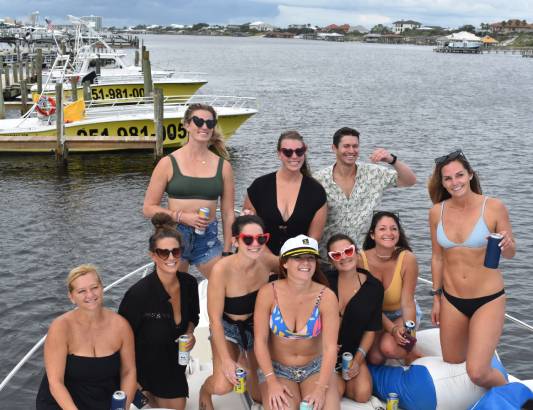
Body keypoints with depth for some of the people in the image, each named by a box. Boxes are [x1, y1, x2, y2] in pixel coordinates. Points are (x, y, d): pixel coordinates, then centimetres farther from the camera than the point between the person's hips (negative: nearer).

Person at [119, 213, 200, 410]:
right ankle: (143, 392, 30)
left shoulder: (189, 283, -14)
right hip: (146, 362, -5)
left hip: (175, 360, 5)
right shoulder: (139, 293, -30)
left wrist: (190, 334, -13)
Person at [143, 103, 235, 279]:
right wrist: (182, 217, -12)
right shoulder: (168, 163, -2)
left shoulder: (223, 166, 5)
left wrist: (227, 252, 4)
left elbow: (228, 213, 8)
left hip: (208, 239, 2)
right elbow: (149, 208, -1)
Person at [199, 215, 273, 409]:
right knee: (222, 386, -24)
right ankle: (205, 391, 14)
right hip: (227, 327, -3)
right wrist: (226, 360, -22)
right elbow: (215, 319, -22)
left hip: (256, 326, 4)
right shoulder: (222, 269, -29)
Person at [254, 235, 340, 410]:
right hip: (277, 368, 0)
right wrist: (272, 382, -20)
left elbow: (330, 347, -17)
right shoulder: (268, 293, -15)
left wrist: (321, 388, -27)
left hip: (316, 367, 1)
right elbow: (260, 341, -12)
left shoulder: (326, 297, -15)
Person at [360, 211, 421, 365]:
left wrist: (409, 330, -40)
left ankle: (410, 352, 5)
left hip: (401, 313, -2)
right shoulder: (361, 259, -22)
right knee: (375, 358, -16)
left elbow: (407, 302, -22)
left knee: (388, 347, -29)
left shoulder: (407, 259, -24)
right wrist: (392, 328, -31)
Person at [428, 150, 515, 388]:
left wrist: (507, 245, -26)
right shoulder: (437, 212, -3)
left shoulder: (493, 207, -12)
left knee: (477, 373, -13)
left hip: (488, 300, -4)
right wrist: (436, 297, 11)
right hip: (452, 300, 4)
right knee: (452, 366, 15)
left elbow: (510, 254, -2)